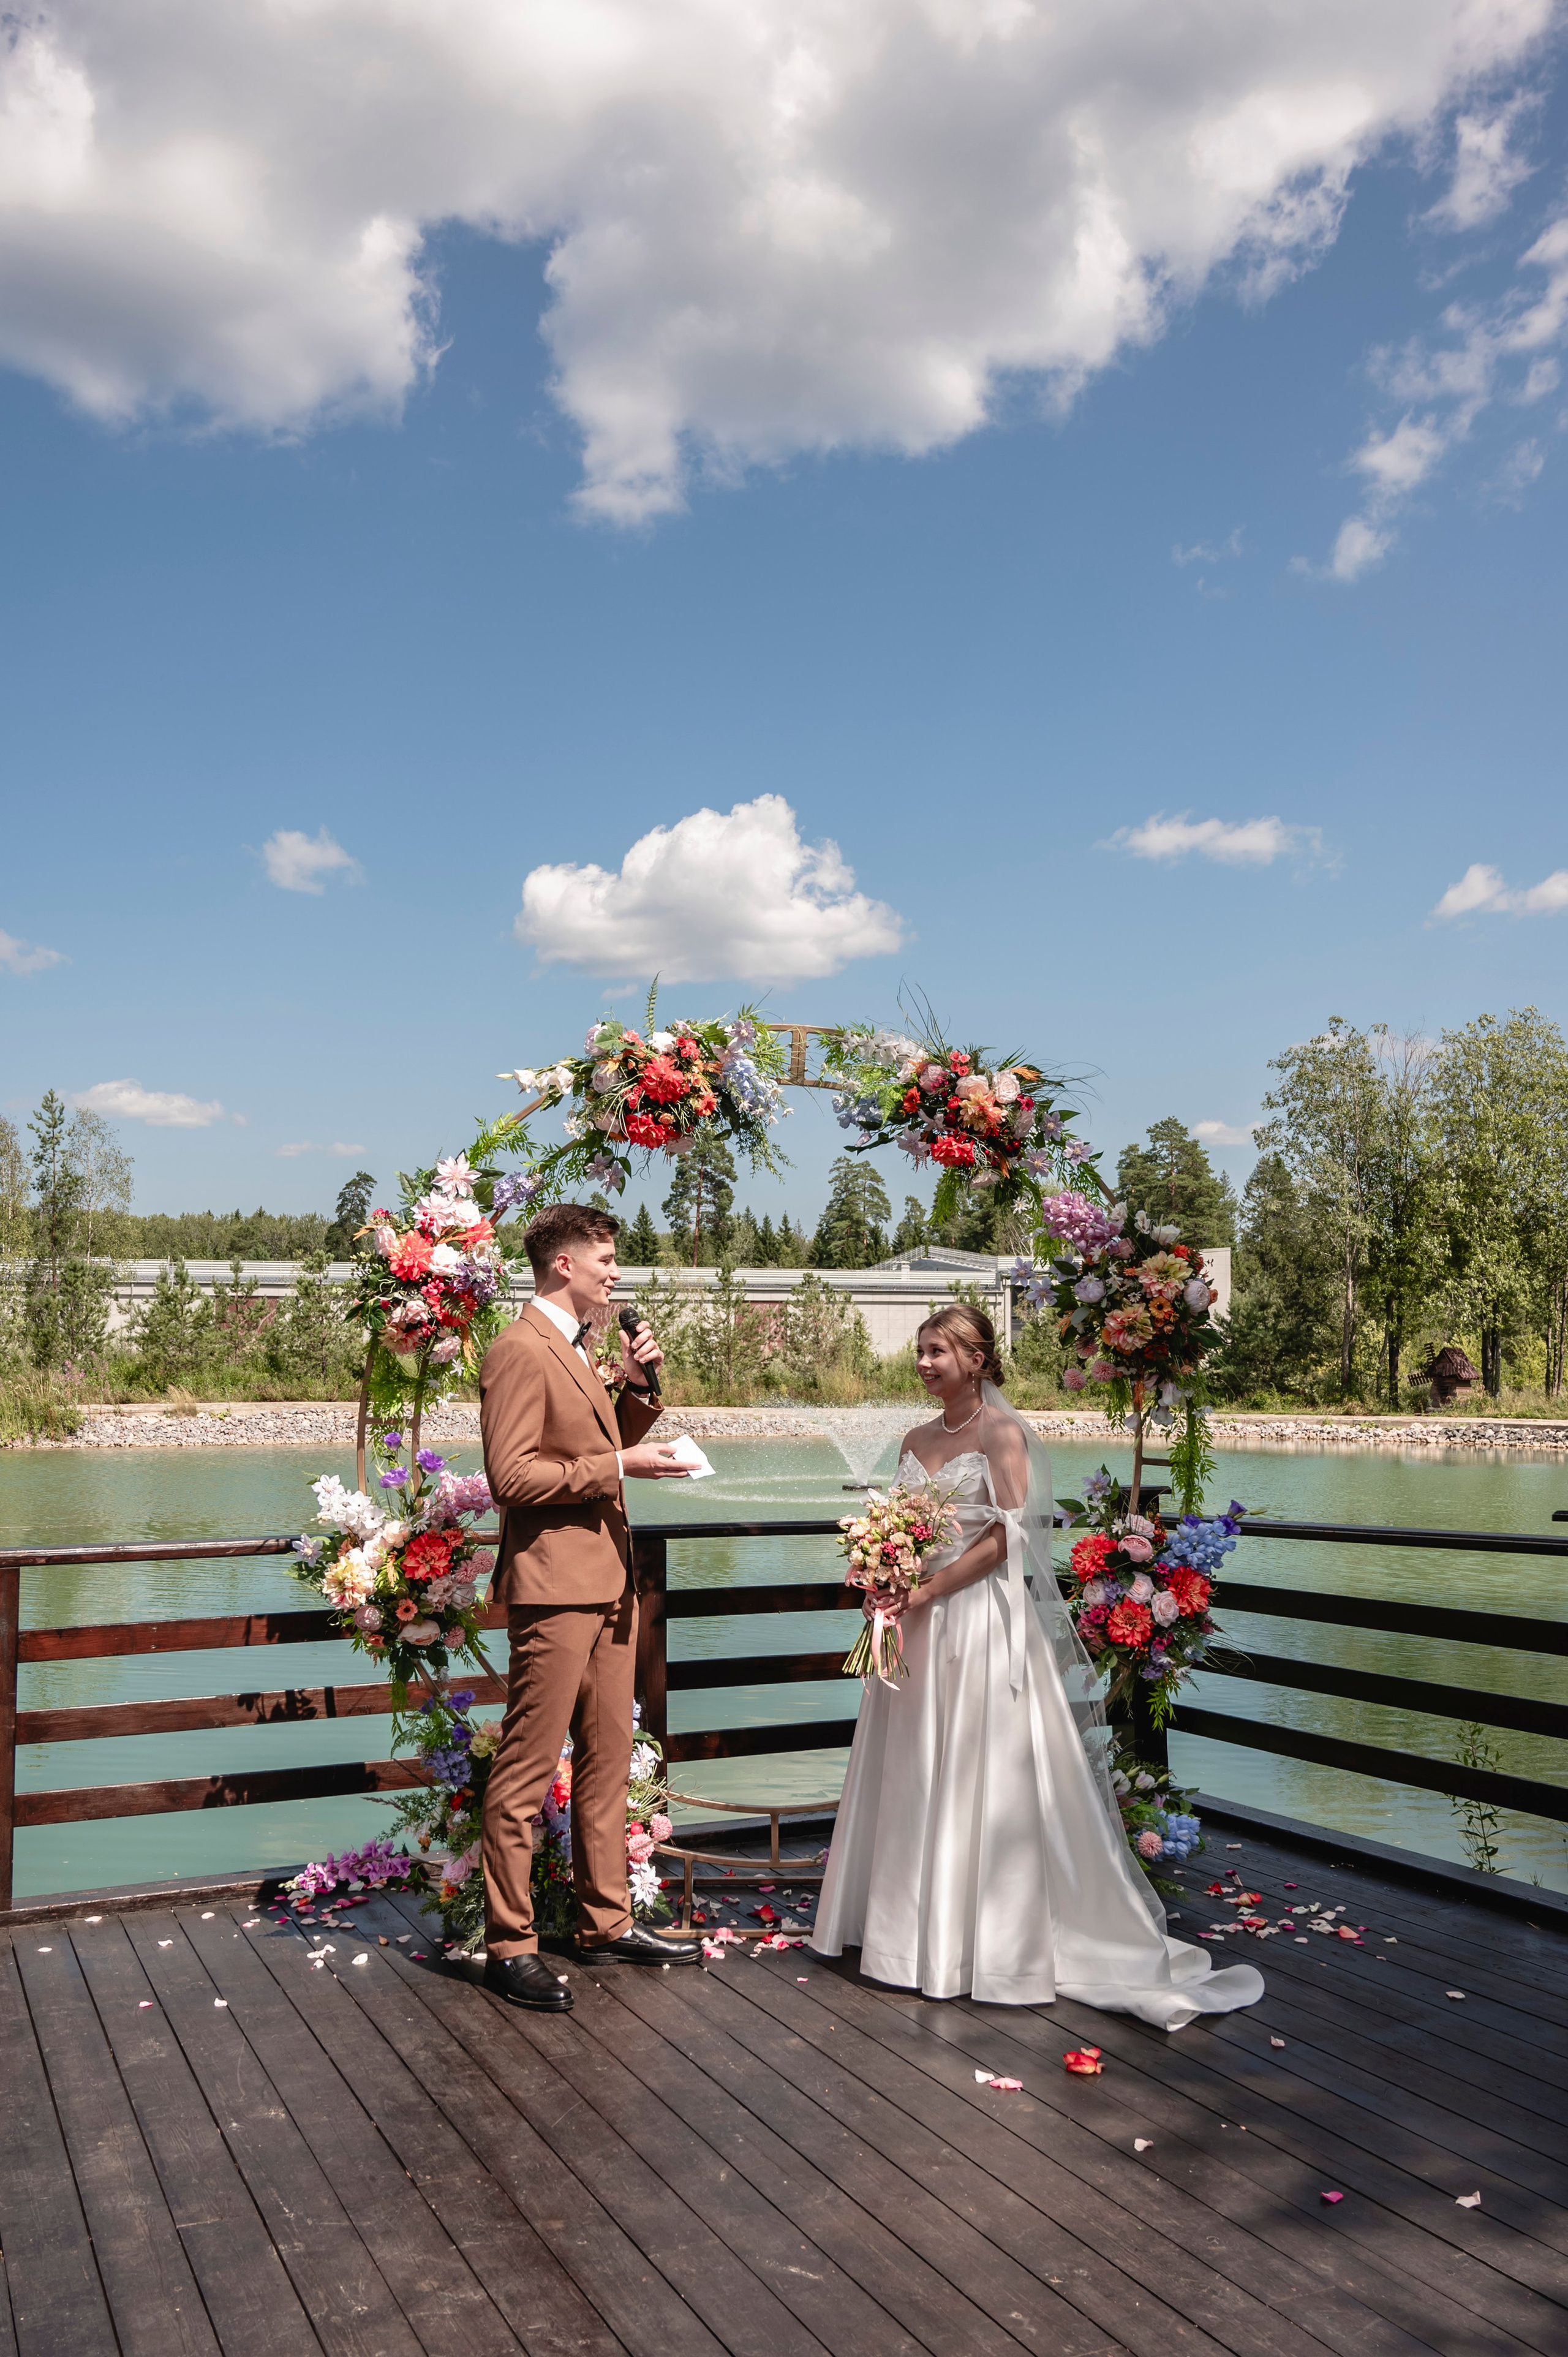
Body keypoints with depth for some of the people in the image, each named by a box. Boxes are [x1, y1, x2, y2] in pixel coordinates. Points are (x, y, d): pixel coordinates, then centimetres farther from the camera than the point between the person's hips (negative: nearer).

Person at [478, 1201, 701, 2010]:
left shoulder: (575, 1350, 18)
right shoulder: (519, 1350, -13)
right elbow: (510, 1475, -20)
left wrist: (634, 1385, 9)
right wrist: (618, 1466, -17)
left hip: (607, 1581, 10)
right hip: (554, 1586, -10)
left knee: (607, 1761, 16)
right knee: (526, 1772, -2)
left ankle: (606, 1922, 26)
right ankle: (509, 1946, 7)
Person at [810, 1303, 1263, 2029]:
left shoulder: (1003, 1433, -9)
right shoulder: (918, 1440, 12)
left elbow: (1003, 1539, -15)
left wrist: (923, 1592, -16)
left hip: (981, 1621, -7)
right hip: (919, 1625, 7)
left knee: (983, 1776, -2)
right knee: (914, 1774, 11)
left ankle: (994, 1936, 10)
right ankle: (920, 1924, 25)